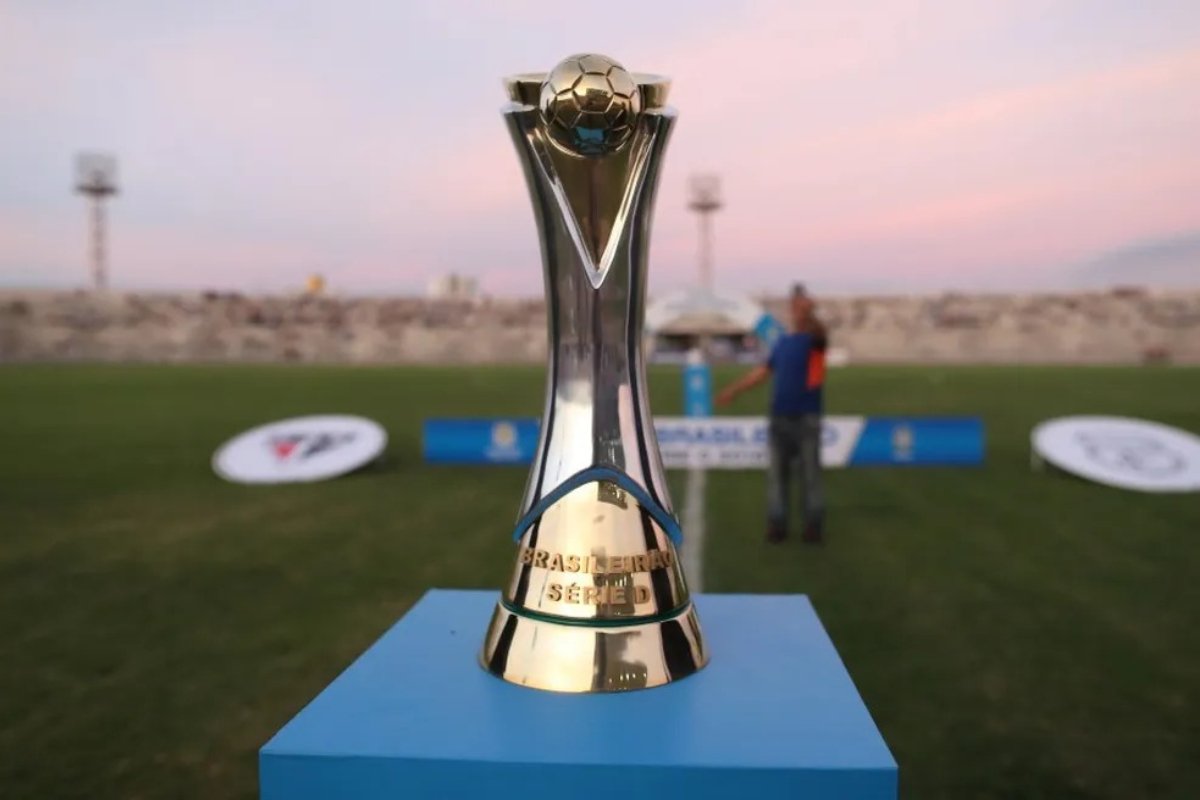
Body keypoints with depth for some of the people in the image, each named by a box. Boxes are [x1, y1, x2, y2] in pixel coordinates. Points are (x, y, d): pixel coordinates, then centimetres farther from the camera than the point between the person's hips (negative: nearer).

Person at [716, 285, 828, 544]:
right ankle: (776, 524, 12)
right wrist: (734, 390, 19)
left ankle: (814, 526, 6)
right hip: (780, 418, 5)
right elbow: (764, 371, 20)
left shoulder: (815, 338, -3)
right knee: (777, 474, 6)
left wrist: (809, 314, -47)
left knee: (810, 474, 0)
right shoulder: (783, 342, 14)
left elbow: (819, 331, -28)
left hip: (807, 418, -5)